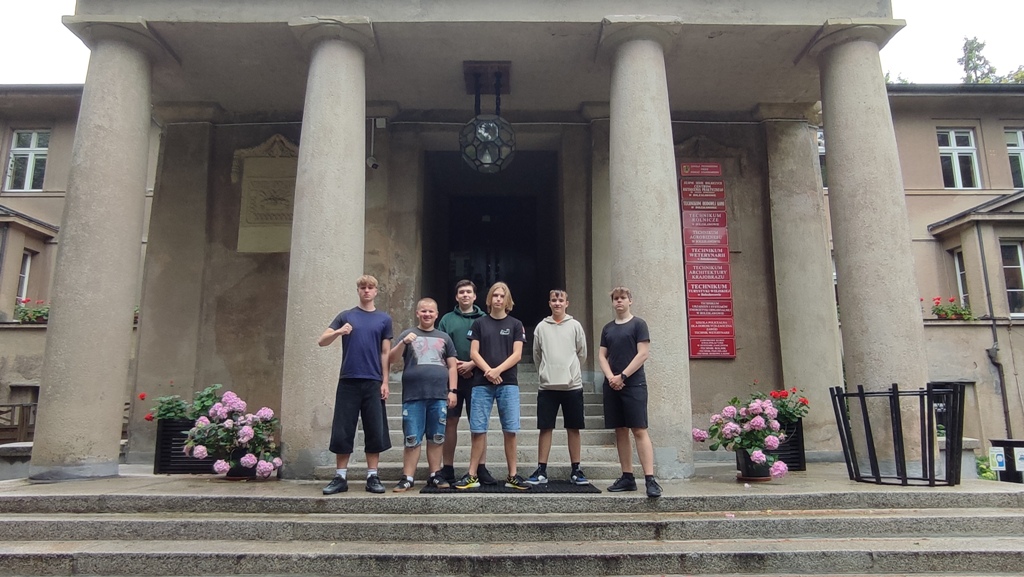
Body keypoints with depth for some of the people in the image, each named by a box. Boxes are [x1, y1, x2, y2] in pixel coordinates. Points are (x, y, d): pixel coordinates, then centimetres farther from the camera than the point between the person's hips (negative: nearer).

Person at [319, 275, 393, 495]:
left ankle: (372, 476, 11)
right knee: (342, 431, 2)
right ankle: (340, 477, 12)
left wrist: (385, 381, 0)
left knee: (375, 431, 2)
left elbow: (385, 352, 8)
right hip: (348, 381, 0)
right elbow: (322, 341, 1)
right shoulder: (345, 316, 8)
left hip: (373, 382, 0)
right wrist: (339, 332, -19)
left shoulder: (384, 319, 9)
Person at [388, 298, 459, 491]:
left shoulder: (444, 338, 14)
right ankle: (407, 478, 7)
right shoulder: (408, 334, 9)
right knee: (412, 439, 0)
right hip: (413, 396, -2)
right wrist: (403, 343, -17)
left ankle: (435, 475, 17)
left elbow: (452, 366, 13)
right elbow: (391, 359, 0)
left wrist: (452, 390, 4)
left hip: (439, 396, 2)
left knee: (436, 438, 7)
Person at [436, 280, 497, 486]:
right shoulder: (447, 319, 10)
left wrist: (472, 364, -13)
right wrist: (454, 365, -10)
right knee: (451, 422, 5)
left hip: (476, 377, -1)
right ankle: (448, 468, 13)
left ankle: (481, 468, 7)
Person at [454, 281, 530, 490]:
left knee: (510, 430, 1)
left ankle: (512, 476, 9)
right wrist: (488, 371, -13)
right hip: (481, 384, 0)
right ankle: (472, 476, 8)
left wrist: (497, 370, -13)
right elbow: (474, 353, 3)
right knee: (478, 430, 0)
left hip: (508, 383, 0)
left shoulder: (515, 325, 9)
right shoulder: (479, 323, 10)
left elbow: (517, 354, 0)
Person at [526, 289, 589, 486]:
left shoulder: (575, 326, 4)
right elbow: (537, 355, 12)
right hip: (547, 386, 0)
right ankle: (541, 471, 8)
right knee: (545, 428, 2)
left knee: (573, 428, 6)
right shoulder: (541, 327, 6)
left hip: (572, 385, 0)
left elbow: (582, 354, 10)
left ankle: (575, 470, 14)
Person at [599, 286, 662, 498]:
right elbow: (602, 356, 11)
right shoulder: (608, 328, 15)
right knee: (620, 431, 7)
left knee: (639, 430, -10)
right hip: (612, 385, 5)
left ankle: (650, 479, -12)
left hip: (633, 384, -5)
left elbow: (643, 354, -8)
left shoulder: (638, 324, 1)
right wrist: (611, 377, -7)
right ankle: (627, 477, 14)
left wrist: (622, 376, -12)